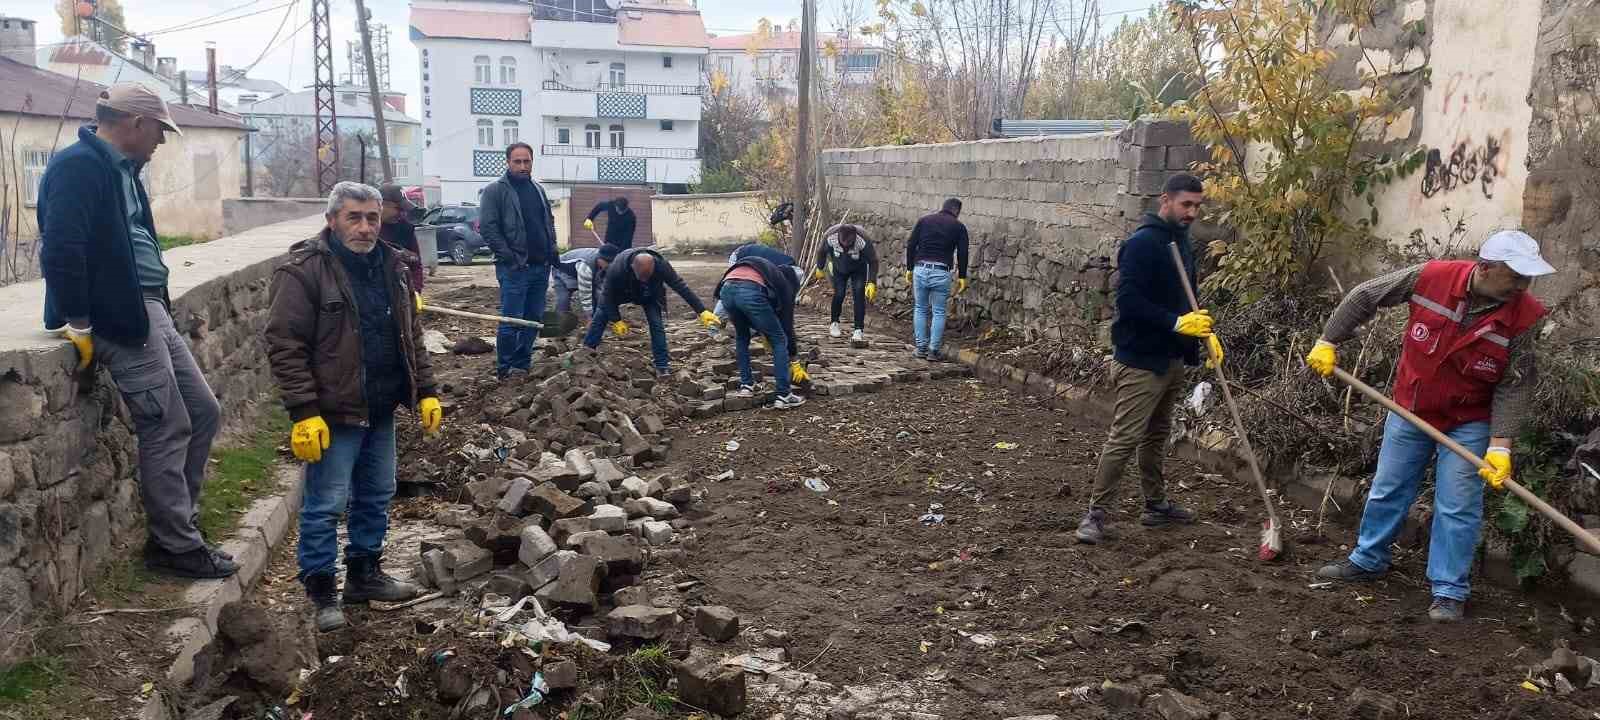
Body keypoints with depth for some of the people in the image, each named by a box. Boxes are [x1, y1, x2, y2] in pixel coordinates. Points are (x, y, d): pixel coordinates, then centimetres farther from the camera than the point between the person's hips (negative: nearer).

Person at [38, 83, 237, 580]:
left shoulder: (121, 168, 15)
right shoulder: (78, 166, -15)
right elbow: (61, 250, -24)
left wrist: (156, 303, 15)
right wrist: (79, 325, -20)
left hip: (151, 310, 10)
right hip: (120, 319, -10)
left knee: (204, 412, 11)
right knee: (167, 429, -4)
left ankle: (176, 525, 22)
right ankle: (177, 548, 8)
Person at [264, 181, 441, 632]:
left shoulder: (390, 267, 10)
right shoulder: (304, 270, -13)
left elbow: (411, 336, 17)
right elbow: (285, 345, -17)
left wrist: (426, 391, 10)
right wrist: (304, 412, -21)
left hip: (381, 410, 7)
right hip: (333, 413, -7)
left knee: (376, 497, 17)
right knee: (325, 505, 1)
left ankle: (365, 573, 33)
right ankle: (321, 592, 14)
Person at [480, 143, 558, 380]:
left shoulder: (538, 189, 15)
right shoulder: (495, 190, -6)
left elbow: (549, 221, 24)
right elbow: (488, 227, -12)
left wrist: (552, 250, 10)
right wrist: (509, 256, -17)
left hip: (541, 266, 7)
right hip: (514, 268, -7)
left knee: (534, 319, 10)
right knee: (511, 321, -5)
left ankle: (522, 366, 21)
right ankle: (505, 371, 5)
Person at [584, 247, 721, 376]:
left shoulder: (662, 266, -39)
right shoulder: (616, 269, -42)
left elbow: (681, 287, -30)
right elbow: (608, 295, -25)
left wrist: (702, 311, -30)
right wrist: (616, 320, -19)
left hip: (650, 294, 0)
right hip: (620, 292, 0)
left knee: (657, 325, -14)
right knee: (601, 316, -4)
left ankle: (662, 365, -5)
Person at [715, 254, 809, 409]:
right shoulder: (785, 284, 27)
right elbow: (787, 324, 27)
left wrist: (762, 333, 45)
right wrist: (795, 363, 34)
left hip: (726, 288, 5)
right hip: (750, 293, -5)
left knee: (741, 337, 32)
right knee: (779, 340, 13)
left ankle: (746, 385, 33)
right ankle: (783, 396, 11)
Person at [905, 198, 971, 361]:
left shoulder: (924, 220, 12)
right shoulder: (958, 227, 6)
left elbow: (910, 245, 8)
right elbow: (962, 254, 2)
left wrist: (909, 268, 14)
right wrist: (962, 277, 9)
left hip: (920, 269, 2)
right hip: (941, 273, -2)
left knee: (920, 309, 14)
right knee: (938, 312, 6)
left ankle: (921, 348, 15)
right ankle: (934, 351, 5)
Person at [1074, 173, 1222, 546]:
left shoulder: (1183, 242, 13)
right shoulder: (1142, 243, -16)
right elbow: (1129, 302, -23)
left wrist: (1204, 331, 6)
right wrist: (1177, 323, -26)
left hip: (1171, 358, 9)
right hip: (1140, 360, -9)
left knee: (1157, 435, 18)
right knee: (1124, 438, -8)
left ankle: (1157, 505, 29)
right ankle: (1095, 514, -2)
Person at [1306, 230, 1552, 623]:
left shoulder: (1524, 315, -20)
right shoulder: (1431, 277, -21)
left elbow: (1514, 385, -15)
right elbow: (1365, 296, -6)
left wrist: (1500, 445, -21)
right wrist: (1328, 342, -3)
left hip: (1468, 424, -2)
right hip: (1410, 410, 2)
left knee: (1457, 509, -1)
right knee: (1387, 491, 15)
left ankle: (1450, 592, 12)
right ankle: (1368, 560, 35)